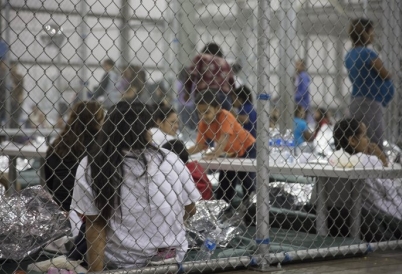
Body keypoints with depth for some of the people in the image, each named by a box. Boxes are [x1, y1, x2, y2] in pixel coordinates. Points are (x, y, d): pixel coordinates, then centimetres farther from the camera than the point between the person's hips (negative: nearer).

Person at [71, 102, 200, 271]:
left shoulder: (90, 167, -12)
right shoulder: (170, 159, -7)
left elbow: (95, 227, -12)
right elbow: (190, 210, 5)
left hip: (120, 261, -2)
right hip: (172, 256, 2)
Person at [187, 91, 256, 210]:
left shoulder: (225, 116, -29)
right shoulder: (203, 123, -12)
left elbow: (225, 137, -41)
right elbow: (201, 145, -14)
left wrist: (215, 153, -57)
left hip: (247, 149, -6)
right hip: (229, 154, 7)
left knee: (248, 183, -11)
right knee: (223, 188, 6)